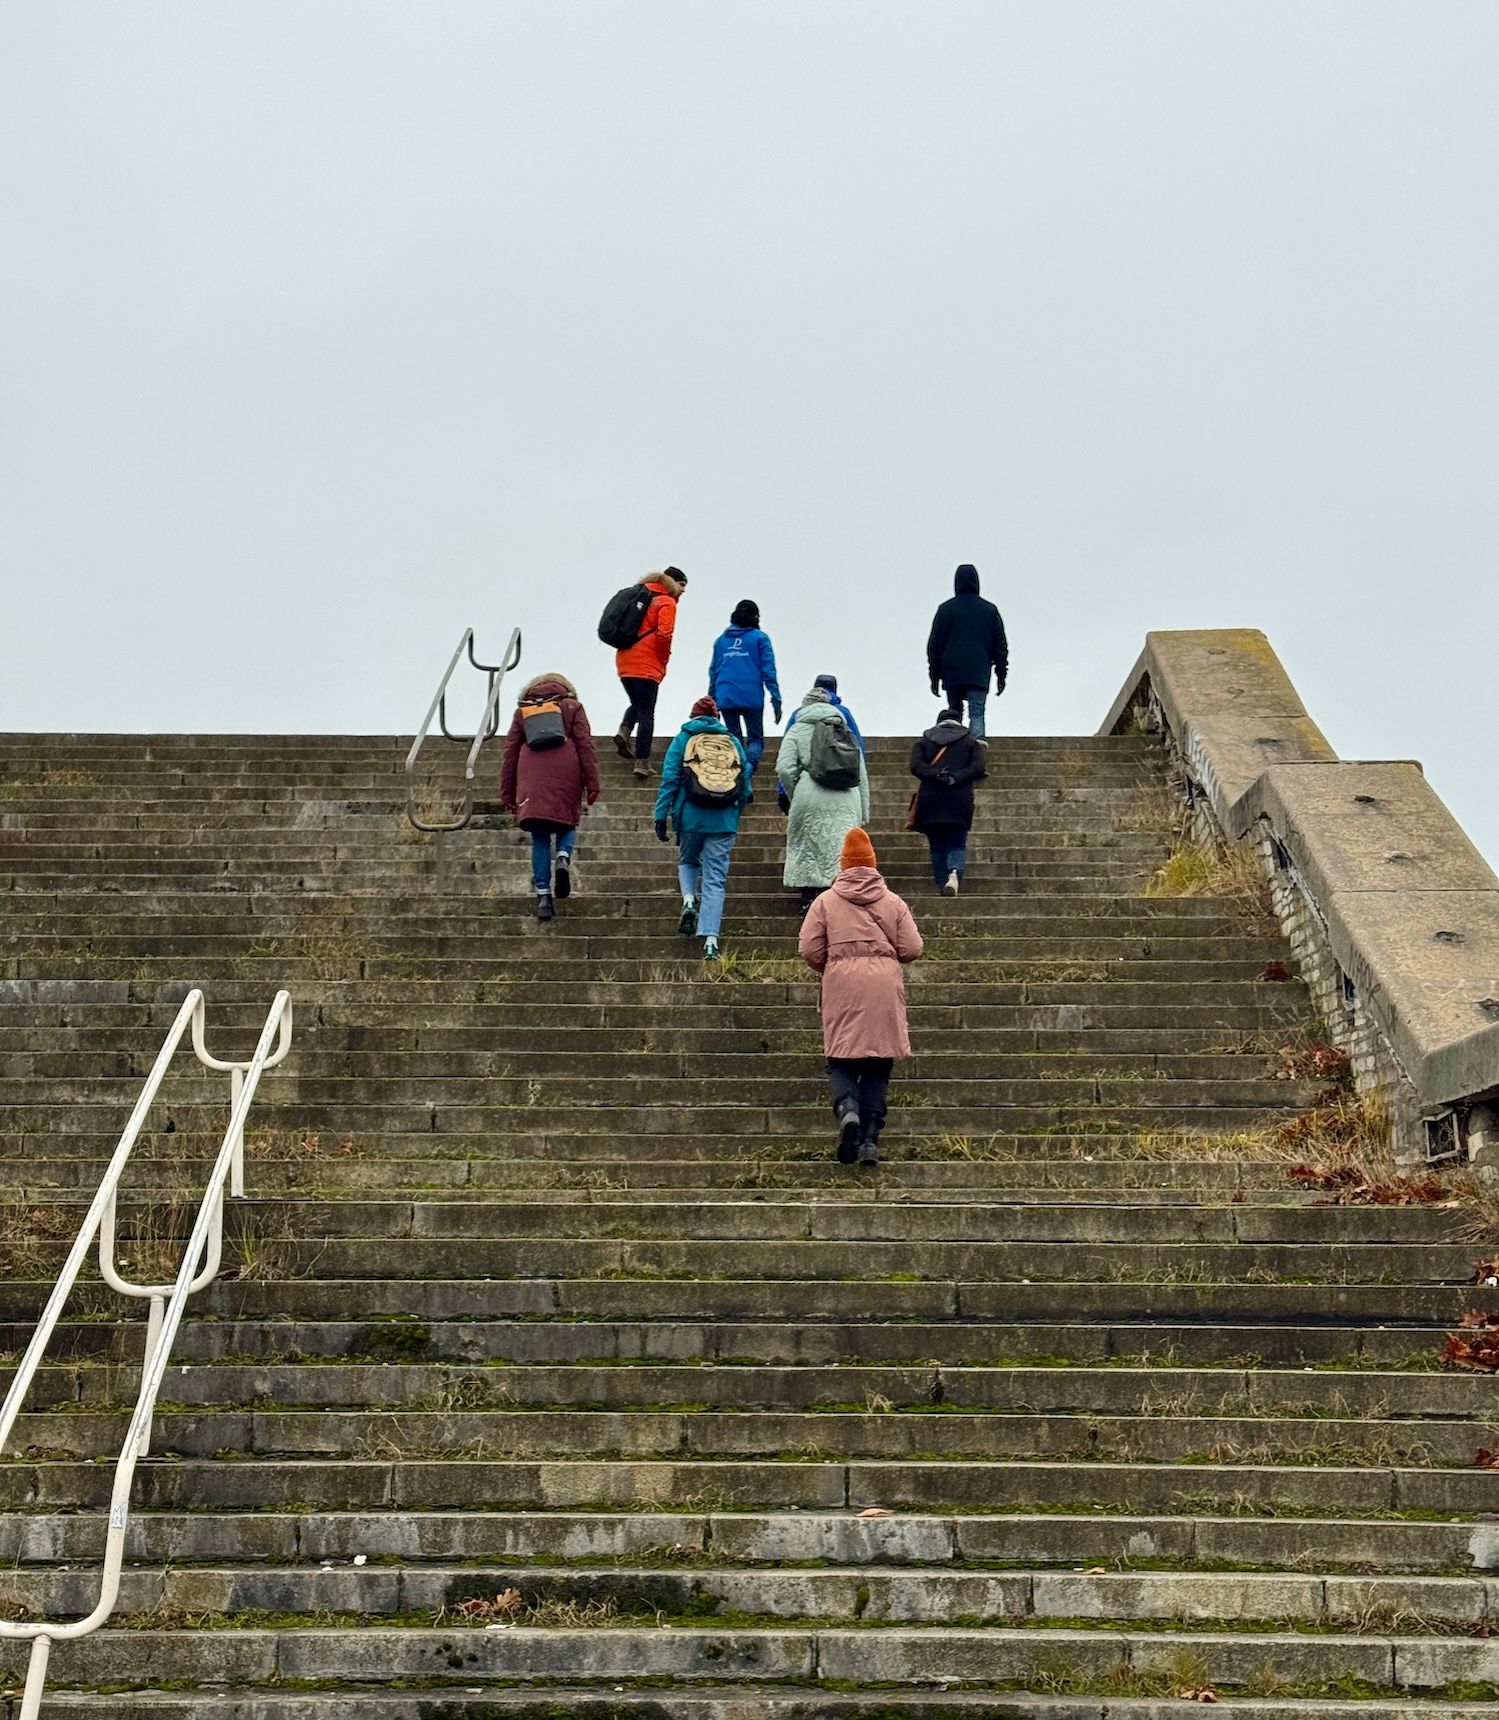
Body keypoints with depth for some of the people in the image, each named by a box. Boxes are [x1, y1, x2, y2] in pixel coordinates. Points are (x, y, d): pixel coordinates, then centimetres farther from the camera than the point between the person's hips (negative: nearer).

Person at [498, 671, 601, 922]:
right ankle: (563, 857, -16)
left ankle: (543, 896, -4)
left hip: (532, 779, 1)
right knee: (567, 824, 16)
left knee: (539, 838, 4)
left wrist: (507, 794, 21)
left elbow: (510, 753, 19)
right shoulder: (572, 706, 17)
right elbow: (585, 745, 5)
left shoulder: (522, 710, 22)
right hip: (566, 776, -1)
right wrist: (592, 783, 2)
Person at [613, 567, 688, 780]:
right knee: (646, 714, -1)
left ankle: (624, 732, -3)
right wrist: (663, 660, -2)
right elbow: (664, 634, -16)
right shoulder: (667, 602, -4)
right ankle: (642, 763, -4)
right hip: (647, 666, -6)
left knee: (637, 704, 24)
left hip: (624, 662, 6)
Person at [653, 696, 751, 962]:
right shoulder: (734, 742, 11)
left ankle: (689, 899, -2)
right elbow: (746, 788, 11)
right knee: (715, 880, 3)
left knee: (687, 862, 26)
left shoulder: (683, 740, 6)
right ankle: (710, 940, -8)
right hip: (725, 822, 1)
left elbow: (669, 780, -2)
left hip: (690, 818, -1)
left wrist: (661, 815, -1)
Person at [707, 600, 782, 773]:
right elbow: (768, 671, -2)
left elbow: (713, 672, 14)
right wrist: (776, 700, -3)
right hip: (752, 698, -3)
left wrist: (712, 701, 18)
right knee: (755, 738, 4)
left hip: (726, 698, 3)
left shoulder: (721, 639, 15)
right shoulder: (760, 638, 4)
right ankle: (749, 767, -23)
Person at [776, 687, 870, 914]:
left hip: (811, 799, -3)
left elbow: (784, 769, -5)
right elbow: (862, 774, 17)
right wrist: (864, 812, 19)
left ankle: (808, 901, 9)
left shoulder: (797, 730, 8)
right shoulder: (847, 732, 20)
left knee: (806, 848, 8)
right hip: (846, 801, 3)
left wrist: (793, 797, 9)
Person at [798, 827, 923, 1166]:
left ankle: (847, 1110, -24)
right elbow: (912, 949, 4)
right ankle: (870, 1139, 3)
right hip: (884, 987, 1)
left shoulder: (826, 901, 4)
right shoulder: (894, 902, 8)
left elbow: (809, 950, 0)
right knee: (878, 1065, 7)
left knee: (841, 1060, 5)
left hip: (842, 987, -1)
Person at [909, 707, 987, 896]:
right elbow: (979, 768, -5)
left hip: (930, 801, 1)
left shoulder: (924, 742, 12)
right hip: (960, 801, -1)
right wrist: (955, 778, -11)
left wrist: (936, 776, -15)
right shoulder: (970, 742, 10)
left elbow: (916, 765, -5)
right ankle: (954, 873, -25)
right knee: (957, 845, 2)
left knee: (937, 847, 11)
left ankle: (942, 885, 8)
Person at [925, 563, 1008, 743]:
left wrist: (934, 676, 14)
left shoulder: (945, 609, 7)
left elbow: (934, 645, 9)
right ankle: (977, 740, -31)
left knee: (954, 712, 13)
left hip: (951, 674, 1)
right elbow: (1001, 644, 11)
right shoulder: (989, 610, 9)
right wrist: (1001, 674, 17)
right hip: (979, 674, -1)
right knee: (977, 712, -8)